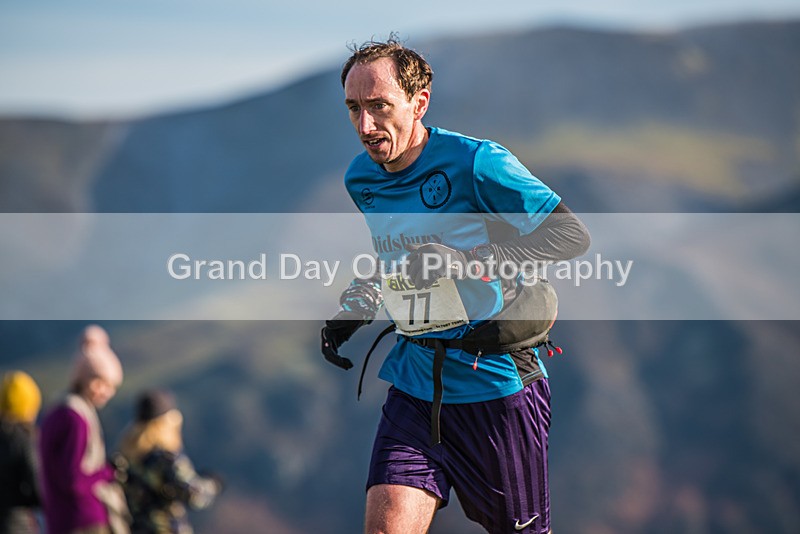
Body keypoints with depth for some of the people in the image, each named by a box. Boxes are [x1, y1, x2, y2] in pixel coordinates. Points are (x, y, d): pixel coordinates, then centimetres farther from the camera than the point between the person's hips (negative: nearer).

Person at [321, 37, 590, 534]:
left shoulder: (475, 163, -15)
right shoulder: (361, 180, 5)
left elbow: (573, 235, -16)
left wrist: (465, 262, -25)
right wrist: (355, 309, 7)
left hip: (496, 380, -4)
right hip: (415, 383, 5)